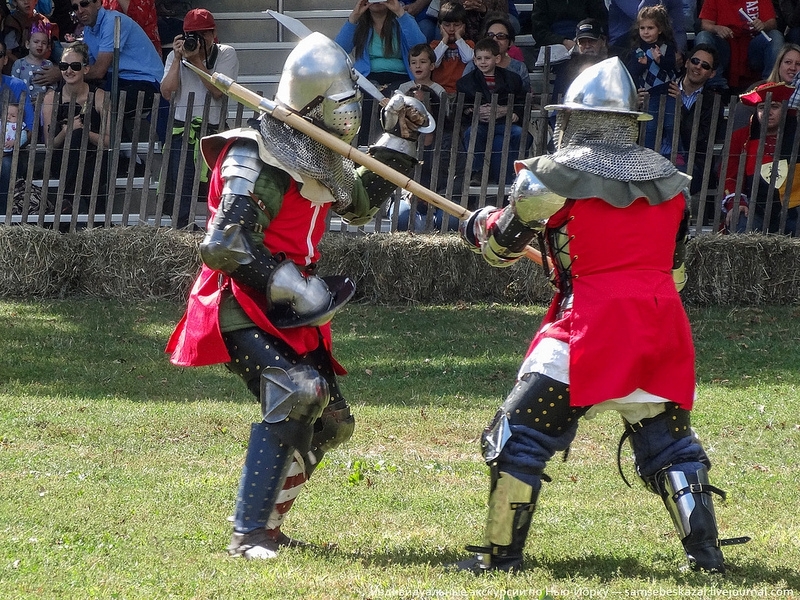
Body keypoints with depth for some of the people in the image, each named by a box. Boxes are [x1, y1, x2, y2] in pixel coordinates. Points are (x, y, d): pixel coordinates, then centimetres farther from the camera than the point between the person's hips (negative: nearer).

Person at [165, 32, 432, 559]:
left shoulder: (322, 158, 10)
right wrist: (293, 287, -26)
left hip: (289, 309, 10)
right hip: (243, 308, -9)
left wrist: (399, 140, 20)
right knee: (294, 396, -27)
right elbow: (226, 247, -25)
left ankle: (266, 524, 23)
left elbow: (362, 203, 29)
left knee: (330, 421, 10)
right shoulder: (258, 160, -19)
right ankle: (249, 536, -23)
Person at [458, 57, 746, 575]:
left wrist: (482, 226, 30)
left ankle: (502, 554, 1)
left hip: (592, 325, -5)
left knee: (519, 437, 2)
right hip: (665, 327, 5)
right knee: (669, 441, 16)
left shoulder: (556, 175, -3)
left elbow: (503, 245, 7)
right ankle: (707, 553, 6)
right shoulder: (668, 178, 13)